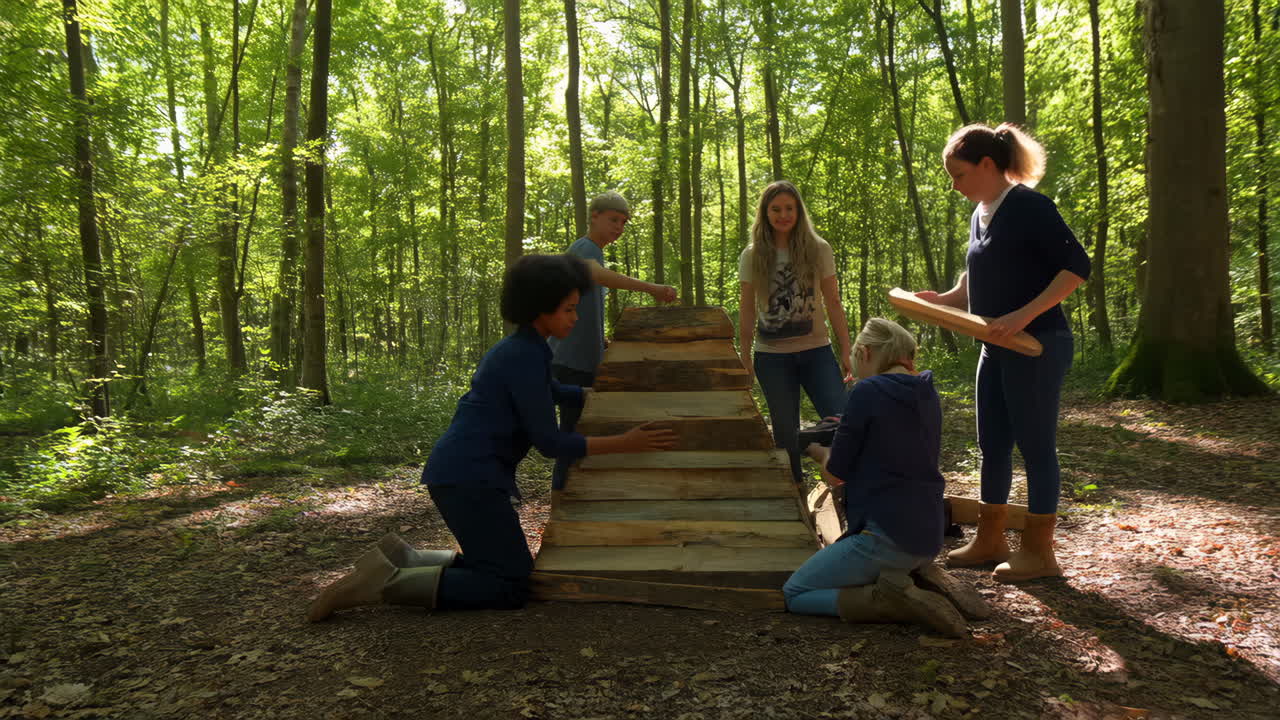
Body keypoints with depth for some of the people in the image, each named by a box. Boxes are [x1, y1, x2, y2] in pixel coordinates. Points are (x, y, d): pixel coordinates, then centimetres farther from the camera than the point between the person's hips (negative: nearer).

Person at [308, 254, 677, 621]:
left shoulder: (518, 348, 16)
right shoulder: (526, 358, -14)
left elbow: (555, 393, 35)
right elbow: (549, 442, -13)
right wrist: (623, 444, -10)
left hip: (458, 472, 10)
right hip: (470, 477, -10)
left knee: (510, 569, 17)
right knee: (511, 589, -7)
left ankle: (400, 560, 8)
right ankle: (384, 584, -12)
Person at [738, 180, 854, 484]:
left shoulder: (818, 250, 2)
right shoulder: (752, 256, 2)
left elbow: (833, 303, 4)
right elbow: (747, 311, 5)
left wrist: (846, 351, 0)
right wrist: (744, 359, 3)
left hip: (816, 351, 0)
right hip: (772, 356, 0)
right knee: (785, 433, 8)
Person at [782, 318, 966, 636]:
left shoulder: (868, 391, -14)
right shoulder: (927, 394, 7)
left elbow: (837, 472, -7)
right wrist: (851, 433, 19)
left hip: (885, 536, -8)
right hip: (927, 540, 8)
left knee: (793, 594, 4)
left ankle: (888, 600, -13)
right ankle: (916, 576, 8)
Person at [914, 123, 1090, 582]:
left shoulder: (1028, 207, -13)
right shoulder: (981, 214, 12)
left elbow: (1076, 266, -18)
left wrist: (1024, 315, -25)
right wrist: (943, 300, 7)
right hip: (997, 350, 9)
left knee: (1035, 445, 0)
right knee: (992, 445, 13)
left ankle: (1039, 552, 12)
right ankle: (990, 542, 25)